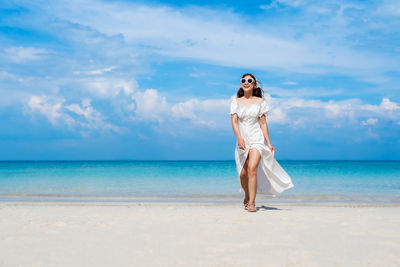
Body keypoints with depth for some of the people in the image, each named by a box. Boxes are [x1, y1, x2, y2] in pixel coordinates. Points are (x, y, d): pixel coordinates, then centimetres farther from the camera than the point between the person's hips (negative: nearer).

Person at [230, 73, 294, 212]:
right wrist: (239, 138, -22)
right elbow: (234, 121, -5)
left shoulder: (260, 101, 4)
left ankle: (252, 203, -17)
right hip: (242, 141, 2)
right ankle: (247, 196, 33)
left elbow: (263, 123, 5)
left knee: (252, 168, -20)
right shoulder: (236, 101, 5)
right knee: (242, 174, 4)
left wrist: (269, 143, 1)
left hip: (256, 139, -2)